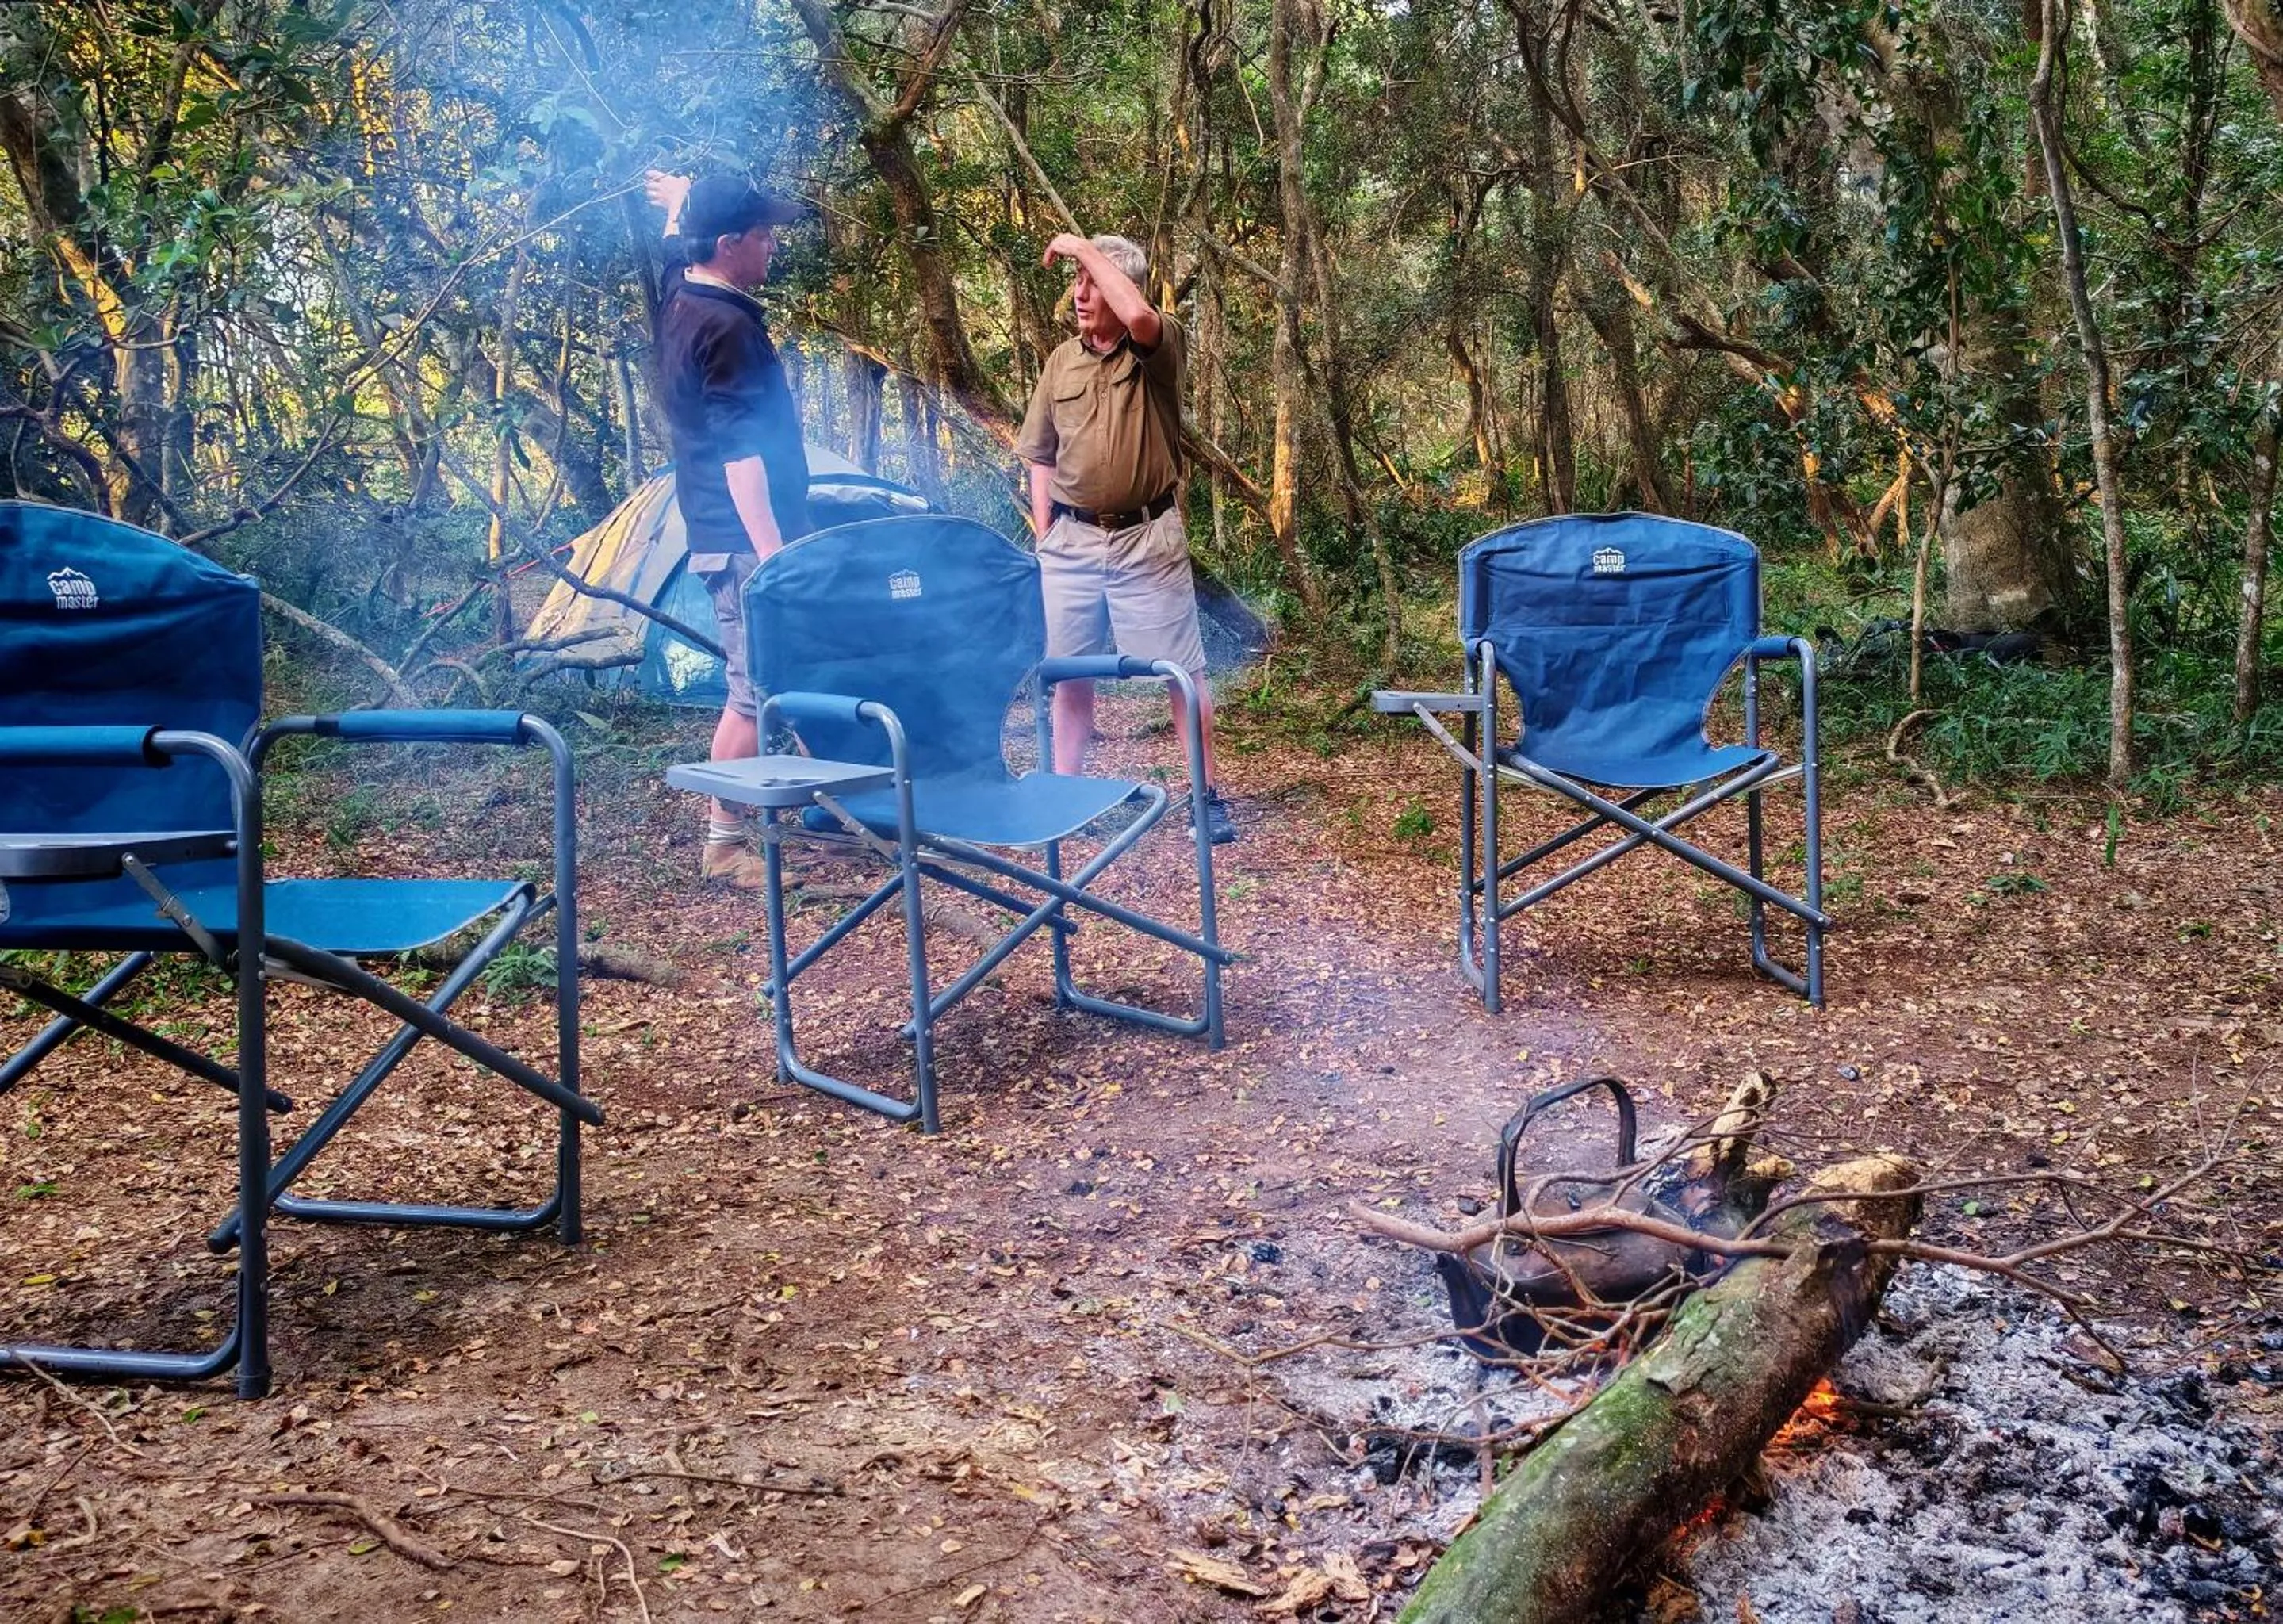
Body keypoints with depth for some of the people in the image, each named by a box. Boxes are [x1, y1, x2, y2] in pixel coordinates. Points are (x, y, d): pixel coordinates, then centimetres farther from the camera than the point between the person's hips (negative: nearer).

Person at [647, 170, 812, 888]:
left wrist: (681, 203, 55)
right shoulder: (728, 326, -18)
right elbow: (740, 453, -23)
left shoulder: (680, 298, 10)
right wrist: (773, 554, -25)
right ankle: (724, 845, -2)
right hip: (745, 539, -10)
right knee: (757, 692, -7)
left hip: (721, 533, 10)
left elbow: (676, 244, 37)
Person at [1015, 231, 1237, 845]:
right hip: (1072, 540, 5)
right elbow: (1041, 457, 14)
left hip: (1147, 539, -4)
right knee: (1069, 673, 12)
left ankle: (1207, 794, 9)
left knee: (1181, 671, 1)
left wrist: (1086, 248, -21)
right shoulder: (1063, 360, 8)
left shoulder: (1159, 347, -7)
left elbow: (1138, 315, -33)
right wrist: (1044, 536, 7)